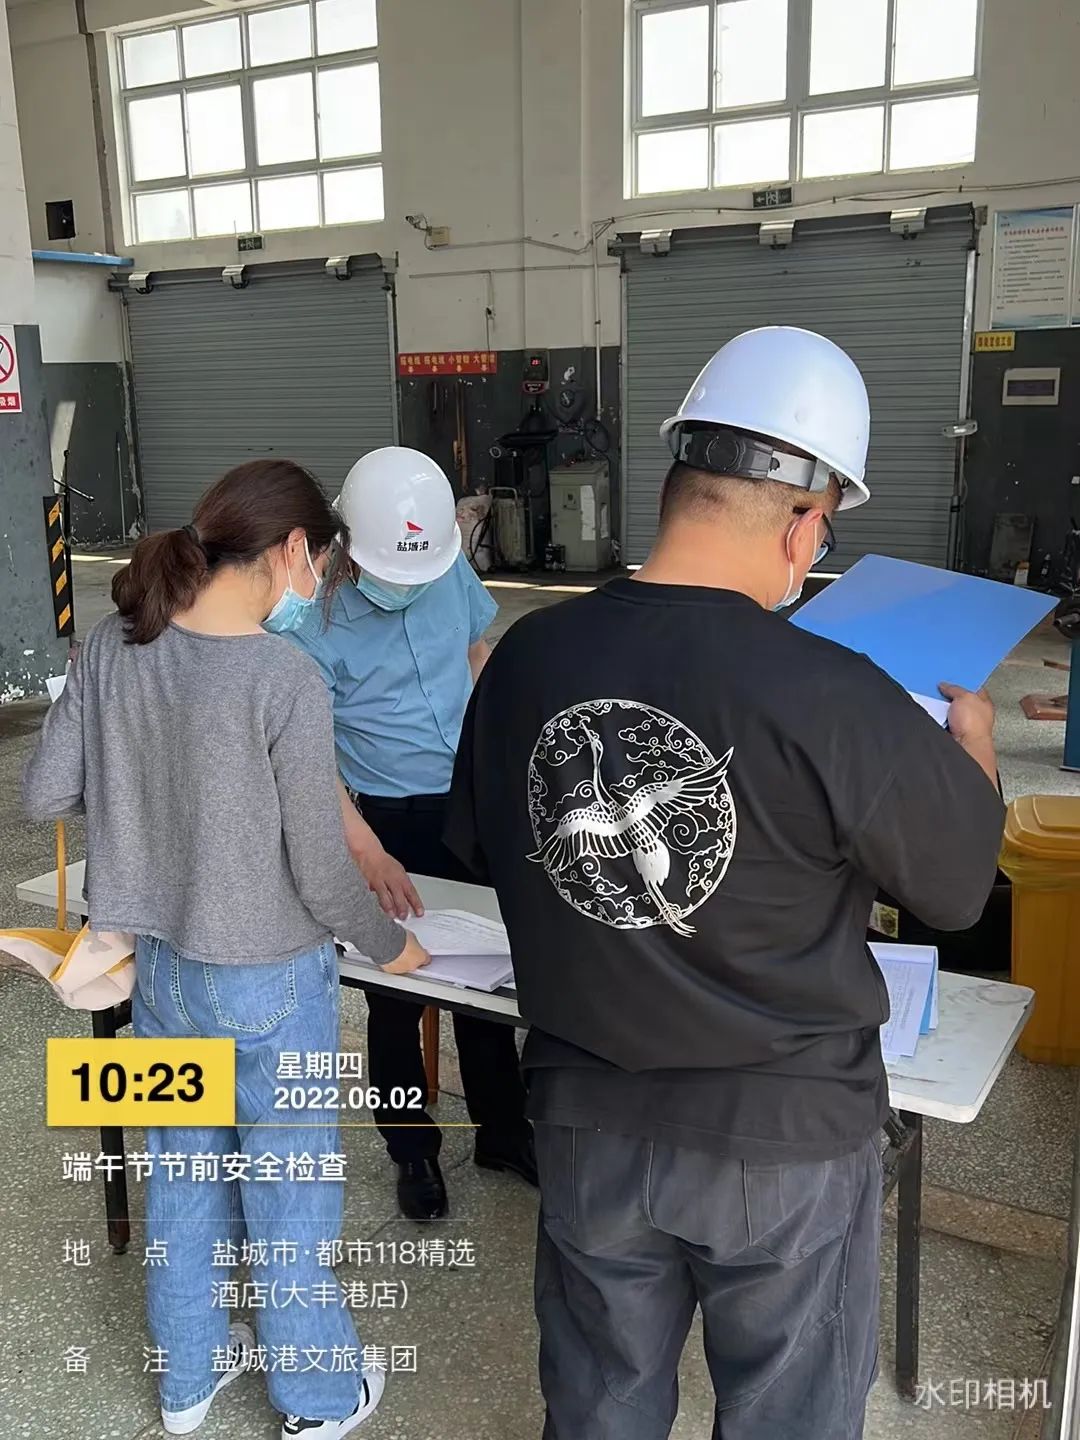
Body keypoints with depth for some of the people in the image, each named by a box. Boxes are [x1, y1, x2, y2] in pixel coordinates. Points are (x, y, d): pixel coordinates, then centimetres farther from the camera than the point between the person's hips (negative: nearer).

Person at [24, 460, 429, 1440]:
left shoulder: (113, 646, -7)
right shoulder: (285, 677, -24)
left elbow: (45, 795, 0)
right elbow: (318, 869, -19)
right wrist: (390, 944, -1)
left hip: (162, 963, 6)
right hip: (269, 981, -5)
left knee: (184, 1172, 24)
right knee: (288, 1193, 15)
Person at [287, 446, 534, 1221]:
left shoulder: (452, 567, -8)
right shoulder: (313, 618, -21)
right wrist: (371, 856, -29)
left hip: (469, 804, 4)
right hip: (388, 819, -4)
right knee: (396, 991, 10)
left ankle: (503, 1129, 36)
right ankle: (413, 1149, 31)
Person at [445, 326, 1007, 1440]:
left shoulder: (525, 659, -12)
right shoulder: (833, 700, -25)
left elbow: (481, 849, 5)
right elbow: (959, 887, -7)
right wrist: (972, 739, 11)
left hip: (589, 1118, 4)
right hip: (783, 1137, -3)